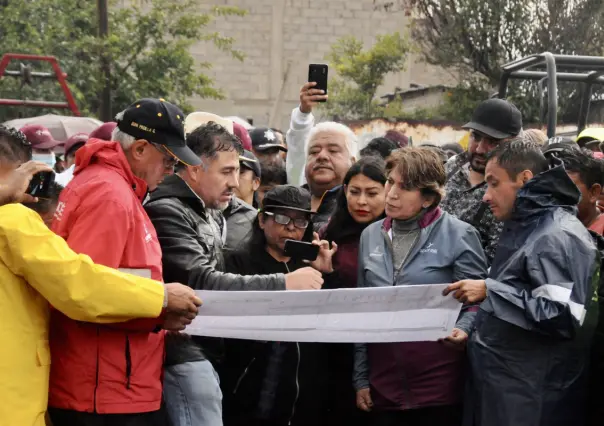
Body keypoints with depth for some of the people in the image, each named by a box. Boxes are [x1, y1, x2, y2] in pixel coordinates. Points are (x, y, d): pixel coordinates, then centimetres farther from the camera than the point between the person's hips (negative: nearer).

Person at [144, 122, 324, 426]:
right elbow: (200, 282, -23)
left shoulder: (204, 215, 17)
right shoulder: (168, 212, -14)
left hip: (203, 352, 10)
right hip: (186, 355, -10)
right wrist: (283, 284, -23)